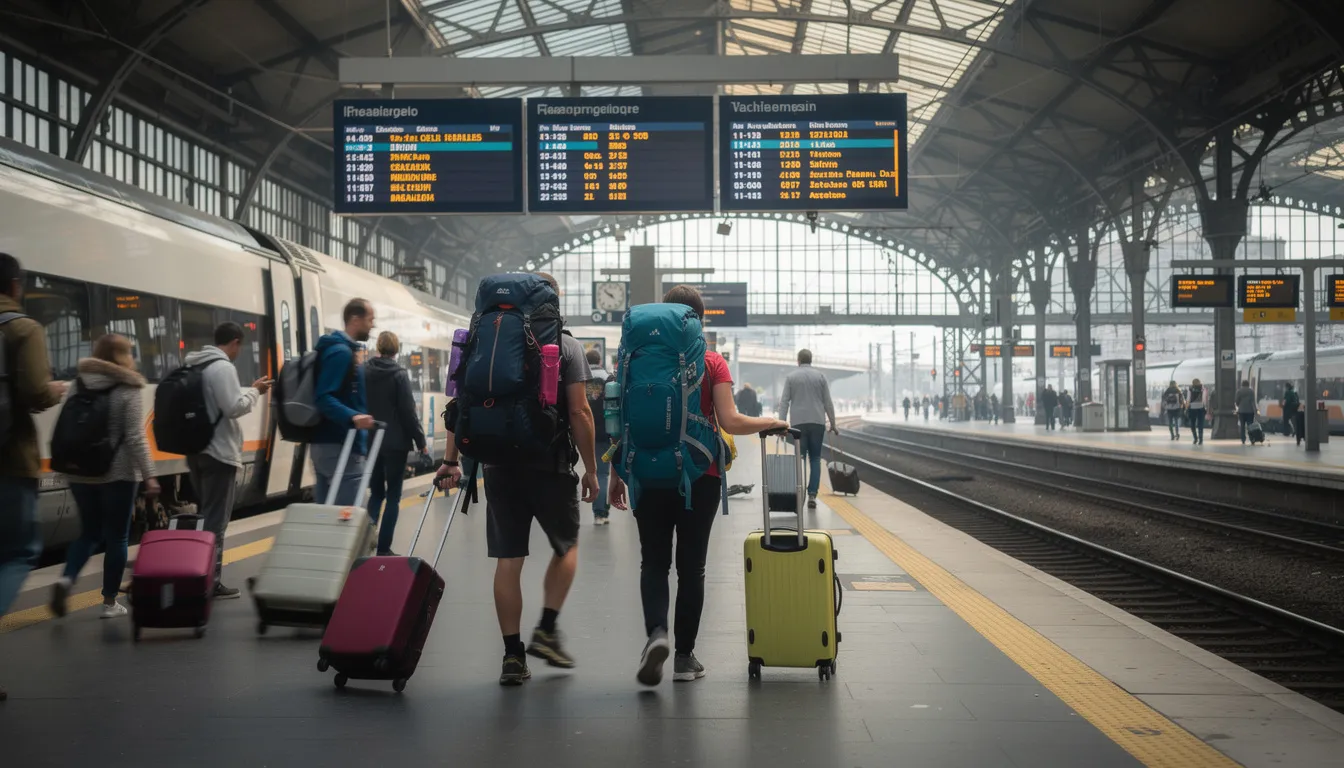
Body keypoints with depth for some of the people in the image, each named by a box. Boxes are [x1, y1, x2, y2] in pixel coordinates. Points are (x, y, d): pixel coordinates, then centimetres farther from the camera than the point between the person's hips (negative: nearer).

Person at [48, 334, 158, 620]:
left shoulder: (79, 386, 5)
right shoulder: (127, 390, -10)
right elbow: (135, 438, -15)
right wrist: (149, 475, -13)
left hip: (80, 473, 5)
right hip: (118, 475, -5)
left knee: (89, 532, 16)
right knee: (116, 537, 6)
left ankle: (66, 579, -8)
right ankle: (110, 602, 9)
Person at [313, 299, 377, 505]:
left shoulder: (341, 350, 17)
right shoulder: (341, 352, -14)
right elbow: (324, 398, -24)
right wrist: (352, 417, -38)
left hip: (326, 444, 11)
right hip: (340, 446, -11)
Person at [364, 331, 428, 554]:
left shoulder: (363, 372, 3)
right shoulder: (399, 374, -9)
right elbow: (408, 411, -11)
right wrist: (420, 440, -3)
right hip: (395, 442, -4)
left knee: (376, 493, 15)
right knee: (393, 495, 3)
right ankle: (383, 548, -2)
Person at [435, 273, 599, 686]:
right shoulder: (566, 346, -1)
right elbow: (579, 412, -7)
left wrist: (451, 461, 9)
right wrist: (590, 468, 0)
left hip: (500, 465, 3)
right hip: (550, 465, -3)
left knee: (507, 560, 5)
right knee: (566, 546, 18)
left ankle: (512, 655, 7)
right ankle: (546, 631, 8)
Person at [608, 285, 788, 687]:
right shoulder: (713, 363, -3)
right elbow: (730, 422, -11)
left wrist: (616, 474, 8)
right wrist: (770, 422, 5)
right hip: (699, 476, -1)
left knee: (654, 562, 11)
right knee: (691, 566, 9)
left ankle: (657, 632, -15)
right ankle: (684, 657, 13)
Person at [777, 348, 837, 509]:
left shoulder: (791, 377, 4)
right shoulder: (820, 376, 5)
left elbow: (784, 402, -1)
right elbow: (828, 402, 5)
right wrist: (833, 424, 12)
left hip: (799, 423, 0)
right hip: (817, 423, 0)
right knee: (815, 459, 6)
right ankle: (812, 494, -4)